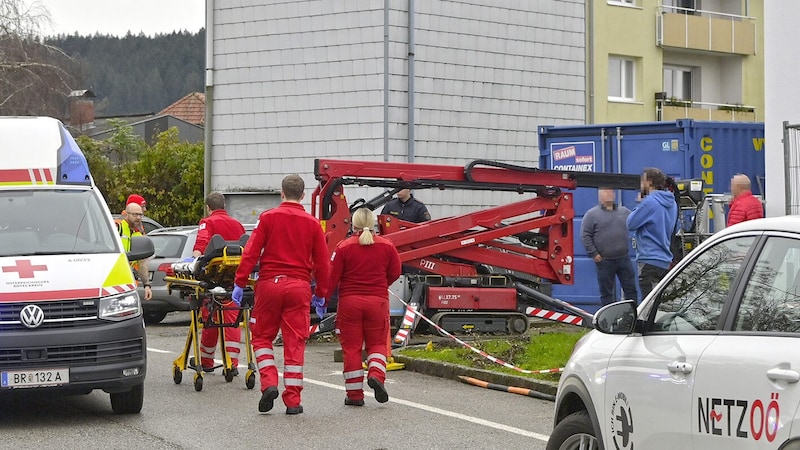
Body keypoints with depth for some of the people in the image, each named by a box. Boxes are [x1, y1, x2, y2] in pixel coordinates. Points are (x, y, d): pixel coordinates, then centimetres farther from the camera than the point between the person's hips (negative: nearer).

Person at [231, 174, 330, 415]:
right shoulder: (312, 223, 5)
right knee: (294, 342, 3)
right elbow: (322, 262, 7)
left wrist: (239, 283, -1)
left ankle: (269, 383, -5)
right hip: (299, 286, 1)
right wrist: (321, 294, 16)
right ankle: (293, 400, 3)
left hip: (269, 283, -1)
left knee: (262, 336, 14)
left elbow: (251, 252, -5)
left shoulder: (268, 217, 0)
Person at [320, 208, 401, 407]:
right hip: (378, 301, 1)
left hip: (349, 302, -1)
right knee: (377, 343, 14)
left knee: (351, 347, 5)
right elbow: (394, 273, 8)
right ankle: (376, 374, -13)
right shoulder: (387, 246, 0)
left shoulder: (344, 247, -8)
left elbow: (332, 277, -9)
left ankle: (354, 394, 7)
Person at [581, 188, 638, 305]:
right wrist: (593, 254, -11)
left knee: (631, 289, 6)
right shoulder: (592, 214, -1)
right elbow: (585, 235, -5)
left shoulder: (624, 212, 12)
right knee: (606, 292, 4)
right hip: (604, 261, -4)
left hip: (623, 259, 4)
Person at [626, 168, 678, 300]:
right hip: (666, 262, 9)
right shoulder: (671, 203, 11)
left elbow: (631, 223, -12)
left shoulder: (650, 202, -16)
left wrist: (640, 204, 3)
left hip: (650, 261, -9)